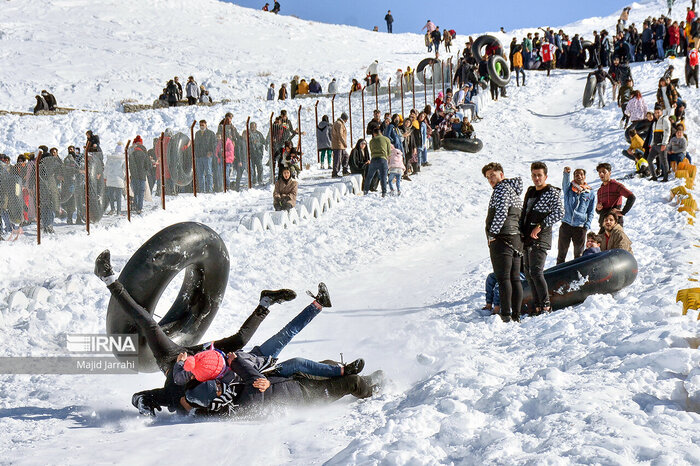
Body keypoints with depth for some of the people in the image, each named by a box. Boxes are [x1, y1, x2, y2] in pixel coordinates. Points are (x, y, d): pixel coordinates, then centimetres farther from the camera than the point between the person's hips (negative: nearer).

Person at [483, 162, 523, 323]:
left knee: (503, 278, -13)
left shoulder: (502, 188, -6)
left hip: (502, 239, -10)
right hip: (516, 238, 10)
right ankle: (516, 315, 7)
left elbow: (501, 213, -19)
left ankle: (506, 315, -18)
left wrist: (492, 234, -13)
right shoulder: (515, 191, 23)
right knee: (515, 278, 7)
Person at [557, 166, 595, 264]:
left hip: (580, 226, 0)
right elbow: (565, 183, -17)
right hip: (566, 224, 0)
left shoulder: (590, 193, 9)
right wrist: (566, 173, -38)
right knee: (562, 252, 4)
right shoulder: (569, 188, 7)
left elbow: (591, 212, 12)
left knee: (578, 253, 5)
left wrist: (587, 225, -1)